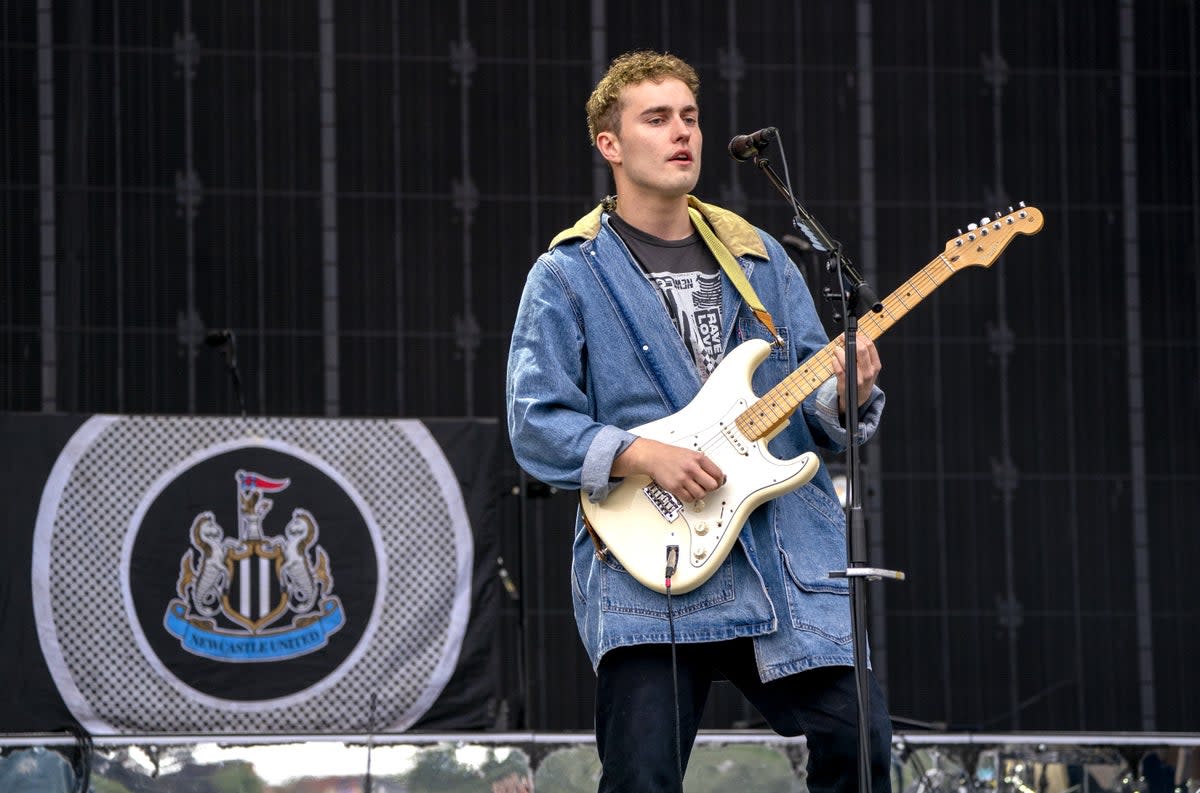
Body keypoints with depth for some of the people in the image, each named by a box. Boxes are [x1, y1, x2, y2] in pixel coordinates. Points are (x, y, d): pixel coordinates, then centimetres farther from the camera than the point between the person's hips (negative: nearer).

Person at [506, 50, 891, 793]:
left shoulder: (760, 258, 16)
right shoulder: (569, 275, 3)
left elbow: (812, 394, 14)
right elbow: (535, 422, -3)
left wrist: (844, 395, -9)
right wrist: (644, 457, -17)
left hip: (789, 558, 4)